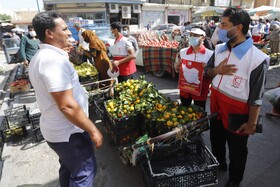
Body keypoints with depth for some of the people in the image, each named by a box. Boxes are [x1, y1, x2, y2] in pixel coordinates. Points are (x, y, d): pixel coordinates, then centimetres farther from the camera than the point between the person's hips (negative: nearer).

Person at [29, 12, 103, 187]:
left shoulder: (40, 57, 7)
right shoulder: (54, 60, -26)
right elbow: (67, 106, -30)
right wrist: (93, 130, -21)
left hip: (55, 128, 10)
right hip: (68, 132, -10)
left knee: (68, 167, 27)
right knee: (84, 172, 10)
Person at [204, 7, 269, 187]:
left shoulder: (257, 58, -23)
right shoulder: (219, 49, -3)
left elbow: (256, 96, -18)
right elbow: (207, 70, 9)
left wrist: (252, 122, -13)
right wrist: (216, 70, -15)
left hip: (237, 112, -6)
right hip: (216, 107, 6)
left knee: (236, 149, 17)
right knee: (216, 140, 26)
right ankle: (219, 164, 55)